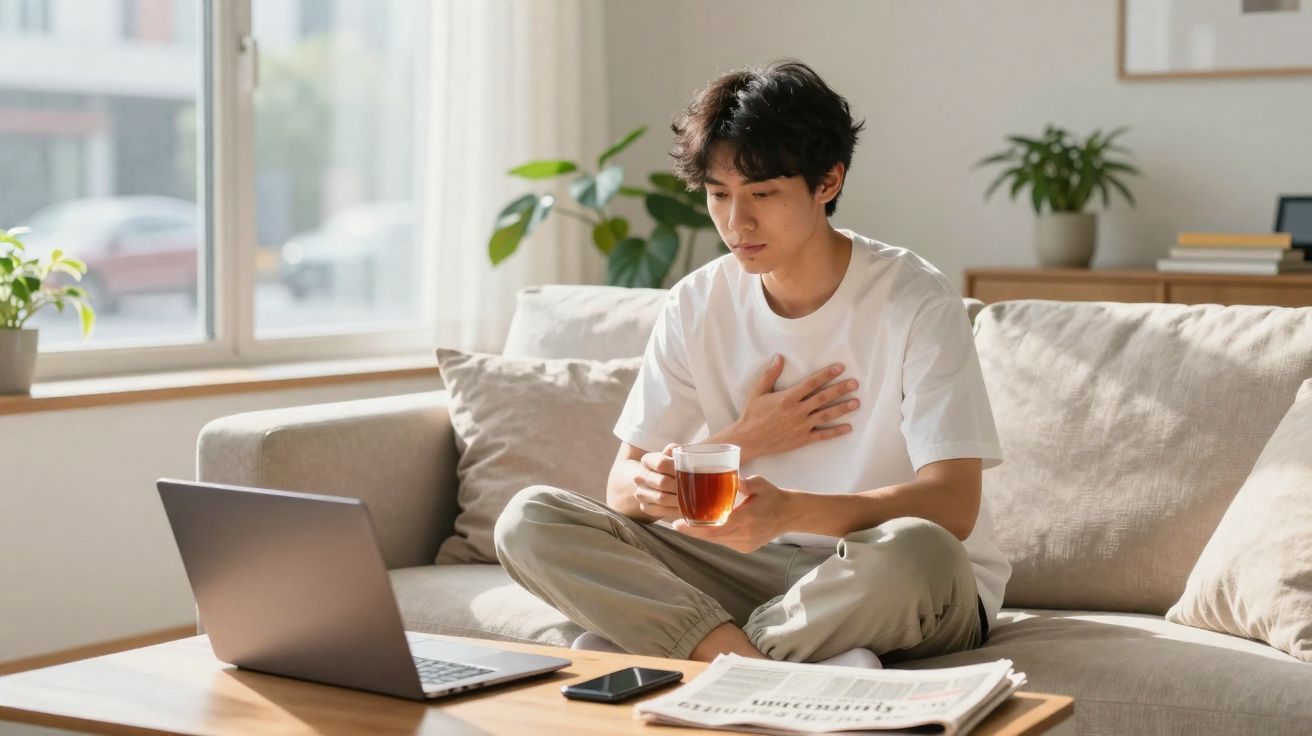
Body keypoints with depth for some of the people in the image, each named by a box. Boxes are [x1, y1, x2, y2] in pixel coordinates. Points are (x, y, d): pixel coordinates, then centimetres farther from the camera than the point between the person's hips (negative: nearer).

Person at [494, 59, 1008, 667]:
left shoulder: (915, 301, -12)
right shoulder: (697, 305, 2)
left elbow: (953, 505, -22)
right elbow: (622, 490, 2)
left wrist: (789, 510, -39)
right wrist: (741, 441, -17)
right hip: (755, 570, 4)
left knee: (916, 549, -41)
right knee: (530, 518, -13)